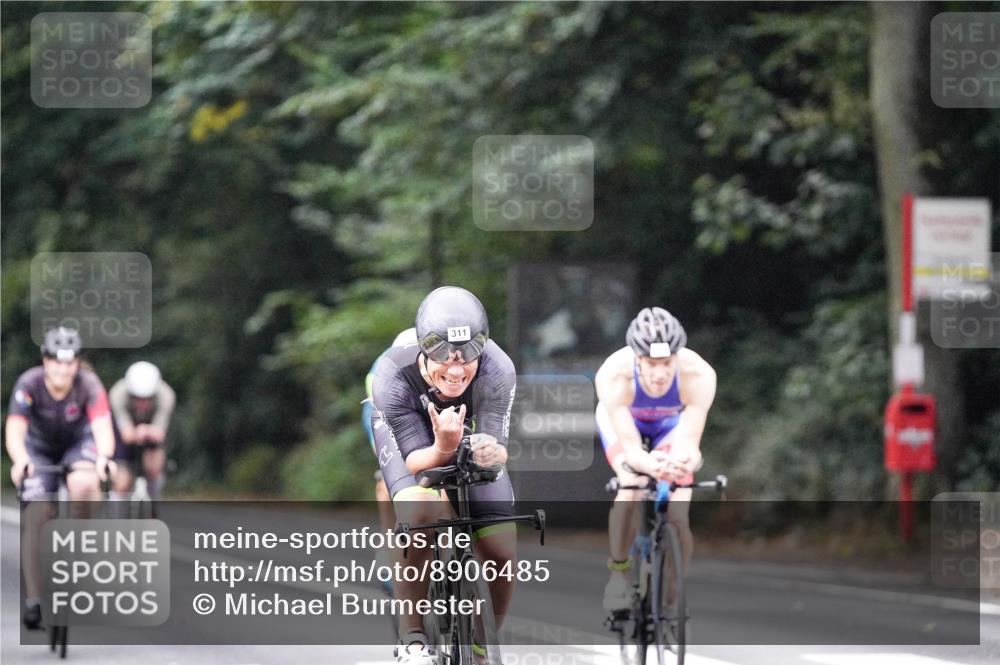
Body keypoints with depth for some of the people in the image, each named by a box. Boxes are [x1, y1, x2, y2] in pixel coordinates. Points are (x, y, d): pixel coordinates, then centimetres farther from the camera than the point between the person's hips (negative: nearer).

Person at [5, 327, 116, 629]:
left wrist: (104, 457, -61)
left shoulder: (89, 384, -28)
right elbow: (15, 431, -38)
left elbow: (102, 427, -40)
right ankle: (34, 599, -3)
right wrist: (20, 460, -59)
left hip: (78, 443, 0)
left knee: (85, 485, -34)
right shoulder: (29, 385, -28)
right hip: (40, 448, 0)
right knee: (36, 517, -12)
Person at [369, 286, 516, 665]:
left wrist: (490, 452, -57)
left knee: (501, 553, -6)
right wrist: (443, 448, -56)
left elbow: (498, 447, -33)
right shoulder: (393, 379, -39)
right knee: (419, 512, -33)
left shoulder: (497, 373, -37)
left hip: (470, 429, 2)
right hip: (407, 432, -2)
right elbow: (415, 460, -35)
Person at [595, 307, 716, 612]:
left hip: (673, 419, 1)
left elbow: (690, 444, -42)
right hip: (622, 417, -1)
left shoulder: (698, 375, -40)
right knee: (631, 488, -28)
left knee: (679, 516, -16)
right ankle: (619, 570, -3)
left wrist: (685, 461, -66)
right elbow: (630, 448, -42)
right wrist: (649, 464, -65)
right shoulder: (613, 376, -41)